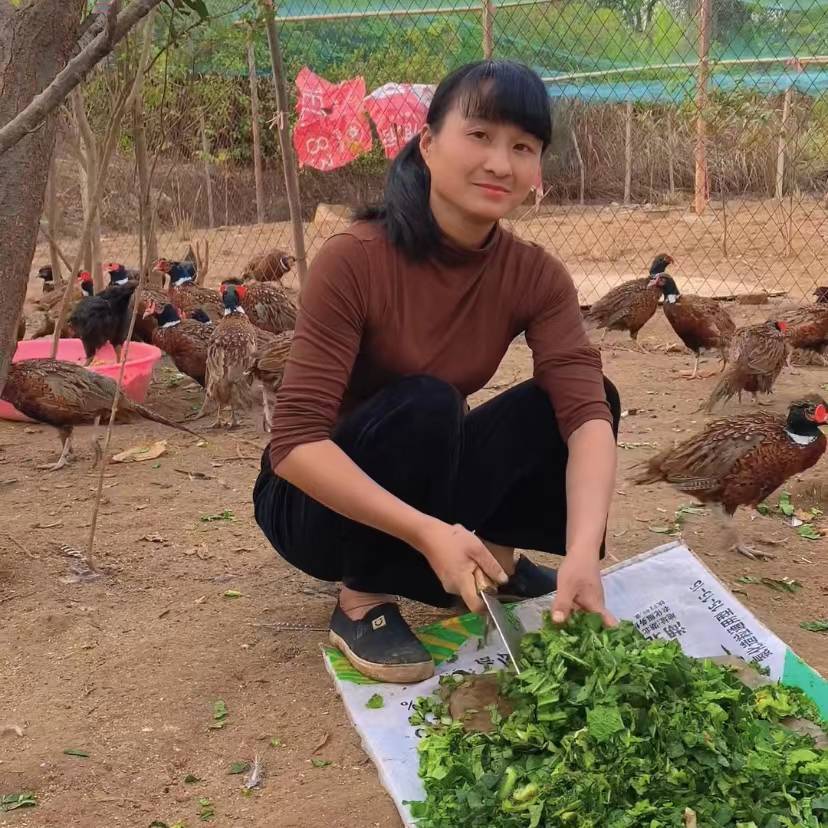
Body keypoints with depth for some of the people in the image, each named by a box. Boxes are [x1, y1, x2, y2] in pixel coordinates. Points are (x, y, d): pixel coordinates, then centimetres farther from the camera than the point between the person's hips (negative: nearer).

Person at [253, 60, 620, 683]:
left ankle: (490, 555, 4)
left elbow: (588, 412, -24)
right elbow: (295, 443, -31)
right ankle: (363, 601, -13)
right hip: (322, 499, -4)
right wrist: (427, 534, -41)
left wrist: (582, 553, -41)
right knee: (423, 404, -33)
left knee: (577, 398, -16)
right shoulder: (354, 261, -26)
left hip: (429, 485, 4)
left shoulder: (536, 276, -12)